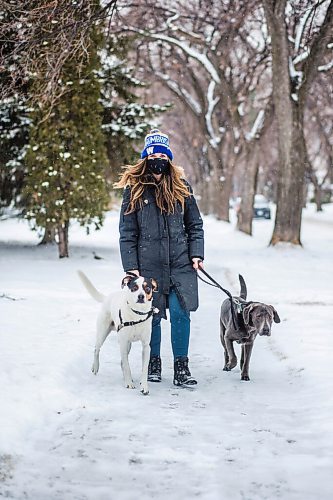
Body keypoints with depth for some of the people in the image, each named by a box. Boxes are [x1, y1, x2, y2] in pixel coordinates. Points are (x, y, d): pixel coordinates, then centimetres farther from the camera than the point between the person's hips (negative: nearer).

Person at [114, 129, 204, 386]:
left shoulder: (181, 187, 8)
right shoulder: (134, 189, 2)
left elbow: (195, 224, 14)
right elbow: (127, 232, 1)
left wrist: (196, 254, 2)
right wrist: (131, 266, -5)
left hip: (180, 264, 1)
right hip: (148, 264, -1)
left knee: (180, 313, -6)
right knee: (152, 315, 5)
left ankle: (181, 367, 3)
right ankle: (154, 363, 23)